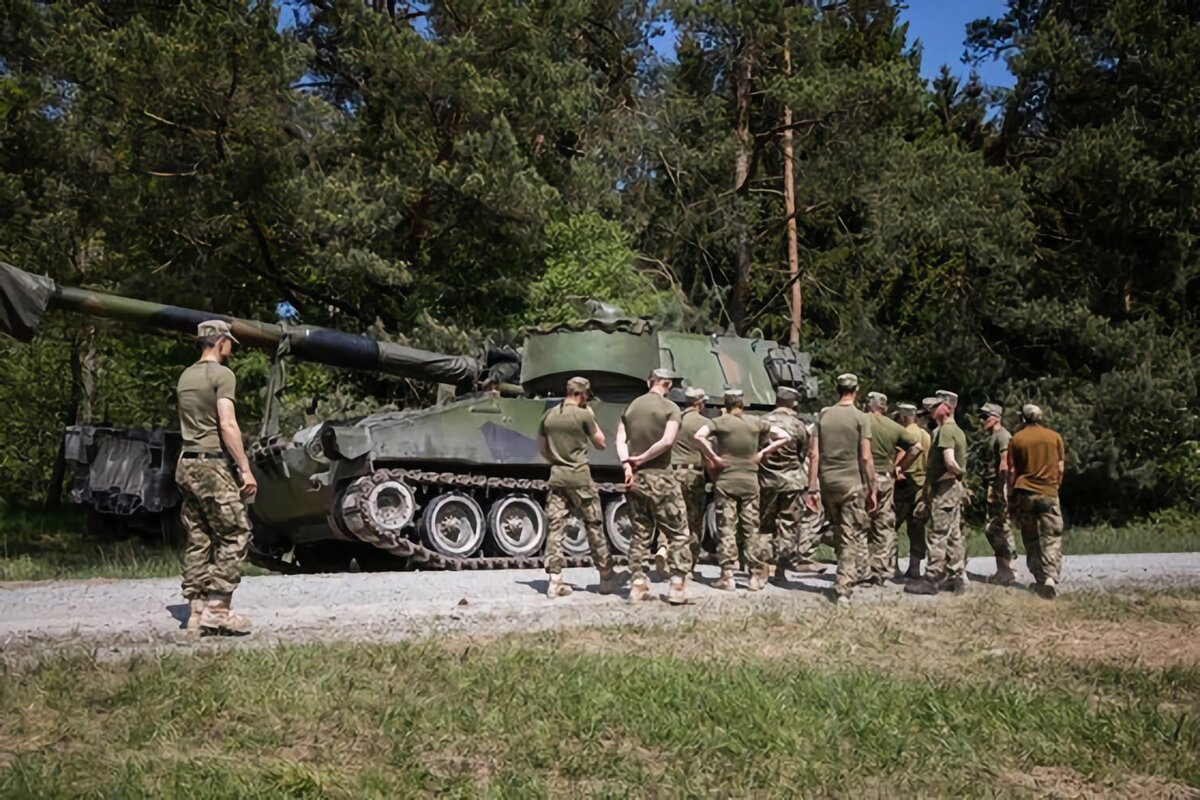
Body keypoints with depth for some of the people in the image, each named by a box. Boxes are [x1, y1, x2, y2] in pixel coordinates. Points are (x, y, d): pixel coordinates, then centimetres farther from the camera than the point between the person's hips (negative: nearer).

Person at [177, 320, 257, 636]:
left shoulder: (185, 376, 16)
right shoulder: (222, 374, -9)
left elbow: (189, 423, 16)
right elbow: (227, 426, -17)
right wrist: (245, 469, -16)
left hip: (186, 464, 8)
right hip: (212, 465, -8)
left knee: (198, 540, 9)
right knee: (235, 534, -2)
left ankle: (197, 610, 10)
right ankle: (217, 608, -5)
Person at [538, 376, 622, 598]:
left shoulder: (548, 416, 5)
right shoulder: (583, 415, -9)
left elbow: (542, 449, 13)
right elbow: (601, 444, 2)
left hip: (556, 478, 4)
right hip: (580, 478, -4)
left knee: (555, 528, 4)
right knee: (594, 527, 6)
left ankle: (555, 580, -2)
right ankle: (607, 577, 14)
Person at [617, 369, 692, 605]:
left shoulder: (631, 407, 9)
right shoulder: (670, 408, -6)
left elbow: (620, 441, 2)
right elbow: (667, 441, -18)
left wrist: (627, 464, -7)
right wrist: (642, 458, -9)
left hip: (635, 478, 5)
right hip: (661, 478, -5)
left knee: (640, 534, 12)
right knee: (677, 533, 3)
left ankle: (638, 585, 11)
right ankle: (677, 587, -1)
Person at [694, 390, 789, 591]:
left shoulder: (720, 422, -4)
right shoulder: (755, 423, 5)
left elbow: (699, 436, -21)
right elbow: (783, 436, 8)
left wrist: (713, 457, -13)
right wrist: (762, 453, 6)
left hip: (726, 480, -2)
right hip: (750, 480, 2)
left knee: (726, 528, 1)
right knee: (751, 528, 8)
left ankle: (727, 576, 0)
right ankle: (757, 576, 10)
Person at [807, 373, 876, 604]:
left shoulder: (823, 415, 5)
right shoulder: (861, 418, -5)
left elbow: (814, 454, 2)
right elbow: (866, 458, -9)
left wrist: (812, 488, 6)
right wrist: (872, 490, -2)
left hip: (828, 483, 4)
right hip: (853, 484, -4)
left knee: (839, 535, 18)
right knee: (853, 538, 0)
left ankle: (847, 576, 28)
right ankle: (844, 589, -6)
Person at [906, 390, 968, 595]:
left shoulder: (945, 430, -15)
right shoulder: (956, 430, 16)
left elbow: (949, 461, -25)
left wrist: (957, 472, -8)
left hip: (944, 488, -10)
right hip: (954, 488, 10)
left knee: (938, 536, -5)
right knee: (953, 535, 13)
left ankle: (932, 580, -1)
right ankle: (957, 577, 18)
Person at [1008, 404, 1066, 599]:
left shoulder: (1016, 439, 1)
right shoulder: (1054, 437, 2)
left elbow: (1012, 471, 1)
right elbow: (1060, 467, 5)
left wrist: (1011, 495, 9)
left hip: (1024, 493, 1)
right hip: (1049, 494, -1)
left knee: (1031, 540, 10)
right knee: (1052, 539, 1)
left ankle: (1040, 579, 11)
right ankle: (1051, 577, -17)